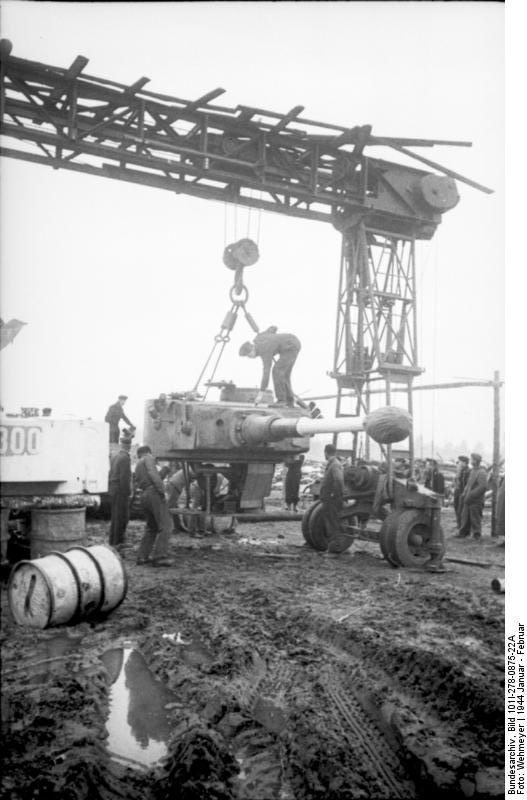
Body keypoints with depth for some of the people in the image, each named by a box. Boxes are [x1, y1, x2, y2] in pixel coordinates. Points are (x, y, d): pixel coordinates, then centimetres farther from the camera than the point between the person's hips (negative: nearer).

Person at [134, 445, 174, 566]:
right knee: (163, 527, -8)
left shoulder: (137, 465, 27)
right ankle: (160, 557, -13)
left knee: (151, 528, 17)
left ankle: (142, 556, 14)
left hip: (143, 496, 8)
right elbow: (153, 474, -13)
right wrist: (162, 490, -16)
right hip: (154, 493, -8)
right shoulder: (149, 459, 4)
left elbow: (138, 483, 19)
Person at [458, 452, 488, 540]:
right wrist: (464, 494, 11)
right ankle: (463, 533, 18)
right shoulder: (472, 471, 14)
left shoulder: (481, 472, -14)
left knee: (475, 519, -1)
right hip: (468, 500, 8)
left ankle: (477, 535, 9)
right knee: (465, 517, 10)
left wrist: (471, 496, -21)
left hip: (476, 501, -8)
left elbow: (483, 487, -22)